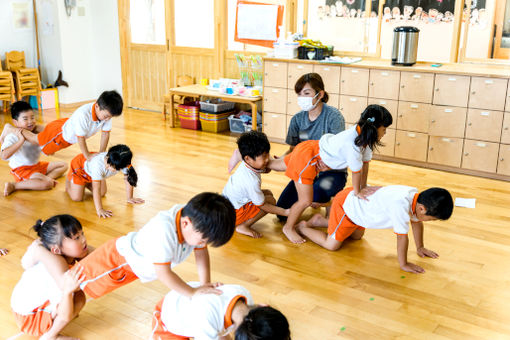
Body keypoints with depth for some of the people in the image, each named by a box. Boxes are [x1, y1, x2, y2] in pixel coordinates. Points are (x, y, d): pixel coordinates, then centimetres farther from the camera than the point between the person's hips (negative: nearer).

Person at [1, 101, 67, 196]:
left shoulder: (36, 132, -1)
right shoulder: (12, 136, -19)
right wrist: (21, 140, -36)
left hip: (36, 165, 8)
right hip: (21, 170, -8)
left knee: (63, 165, 11)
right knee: (48, 184, -28)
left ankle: (47, 177, -14)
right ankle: (13, 186, -20)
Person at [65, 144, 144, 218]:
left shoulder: (121, 163, -34)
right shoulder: (98, 164, -47)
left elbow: (128, 179, -19)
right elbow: (96, 189, -46)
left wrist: (129, 198, -15)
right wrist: (99, 210, -49)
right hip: (80, 166, -5)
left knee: (102, 194, 7)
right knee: (76, 198, -8)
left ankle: (86, 183, 33)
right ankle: (68, 182, 22)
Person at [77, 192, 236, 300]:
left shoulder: (197, 223, -24)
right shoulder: (164, 229, -47)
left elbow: (201, 252, -7)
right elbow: (163, 273, -41)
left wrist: (205, 284, -14)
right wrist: (193, 293, -34)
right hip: (119, 258, -7)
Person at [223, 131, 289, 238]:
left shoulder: (246, 164, -7)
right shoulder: (252, 181, -32)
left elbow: (266, 169, 17)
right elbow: (262, 205, -20)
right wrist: (285, 212, -15)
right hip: (232, 214, -9)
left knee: (268, 193, 9)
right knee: (270, 200, -12)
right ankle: (243, 226, -8)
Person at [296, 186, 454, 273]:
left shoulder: (417, 197, -13)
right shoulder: (401, 205, -41)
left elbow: (416, 222, 6)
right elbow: (402, 236, -31)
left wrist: (420, 247, 13)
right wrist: (403, 264, -20)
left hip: (356, 197, 9)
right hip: (345, 204, -9)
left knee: (357, 236, 30)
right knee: (332, 245, -1)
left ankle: (319, 221, 38)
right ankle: (303, 227, 20)